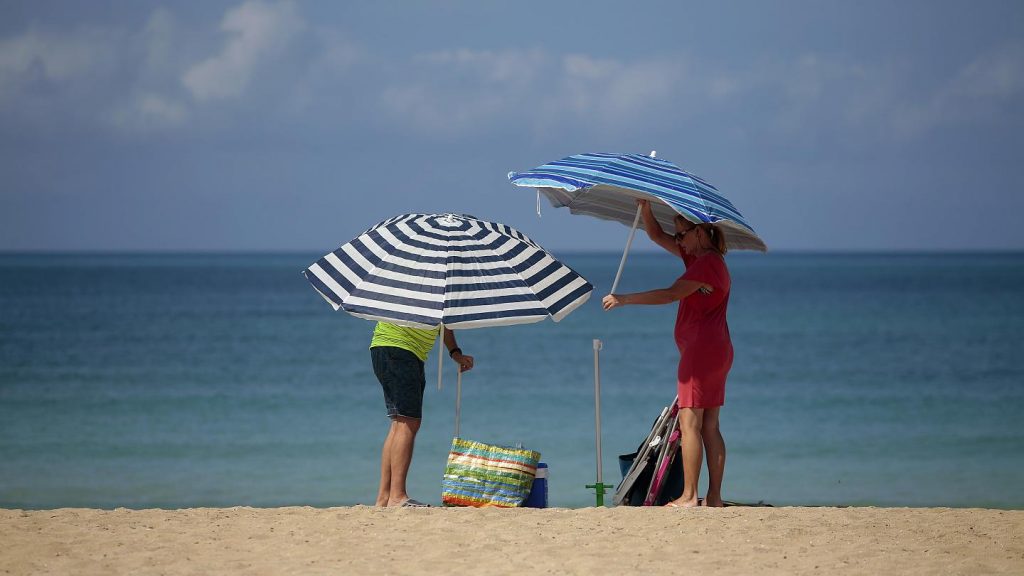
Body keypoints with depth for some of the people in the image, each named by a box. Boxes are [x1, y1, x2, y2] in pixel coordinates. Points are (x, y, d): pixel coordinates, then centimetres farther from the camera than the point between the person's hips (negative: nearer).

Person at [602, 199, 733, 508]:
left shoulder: (707, 263, -13)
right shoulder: (697, 257, 17)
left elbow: (671, 294, -18)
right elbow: (658, 236, 24)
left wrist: (625, 299, -14)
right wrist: (645, 209, 9)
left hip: (701, 350, -10)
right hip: (716, 352, 10)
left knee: (690, 422, -10)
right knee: (709, 425, 7)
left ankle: (689, 496, -13)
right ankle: (714, 497, 5)